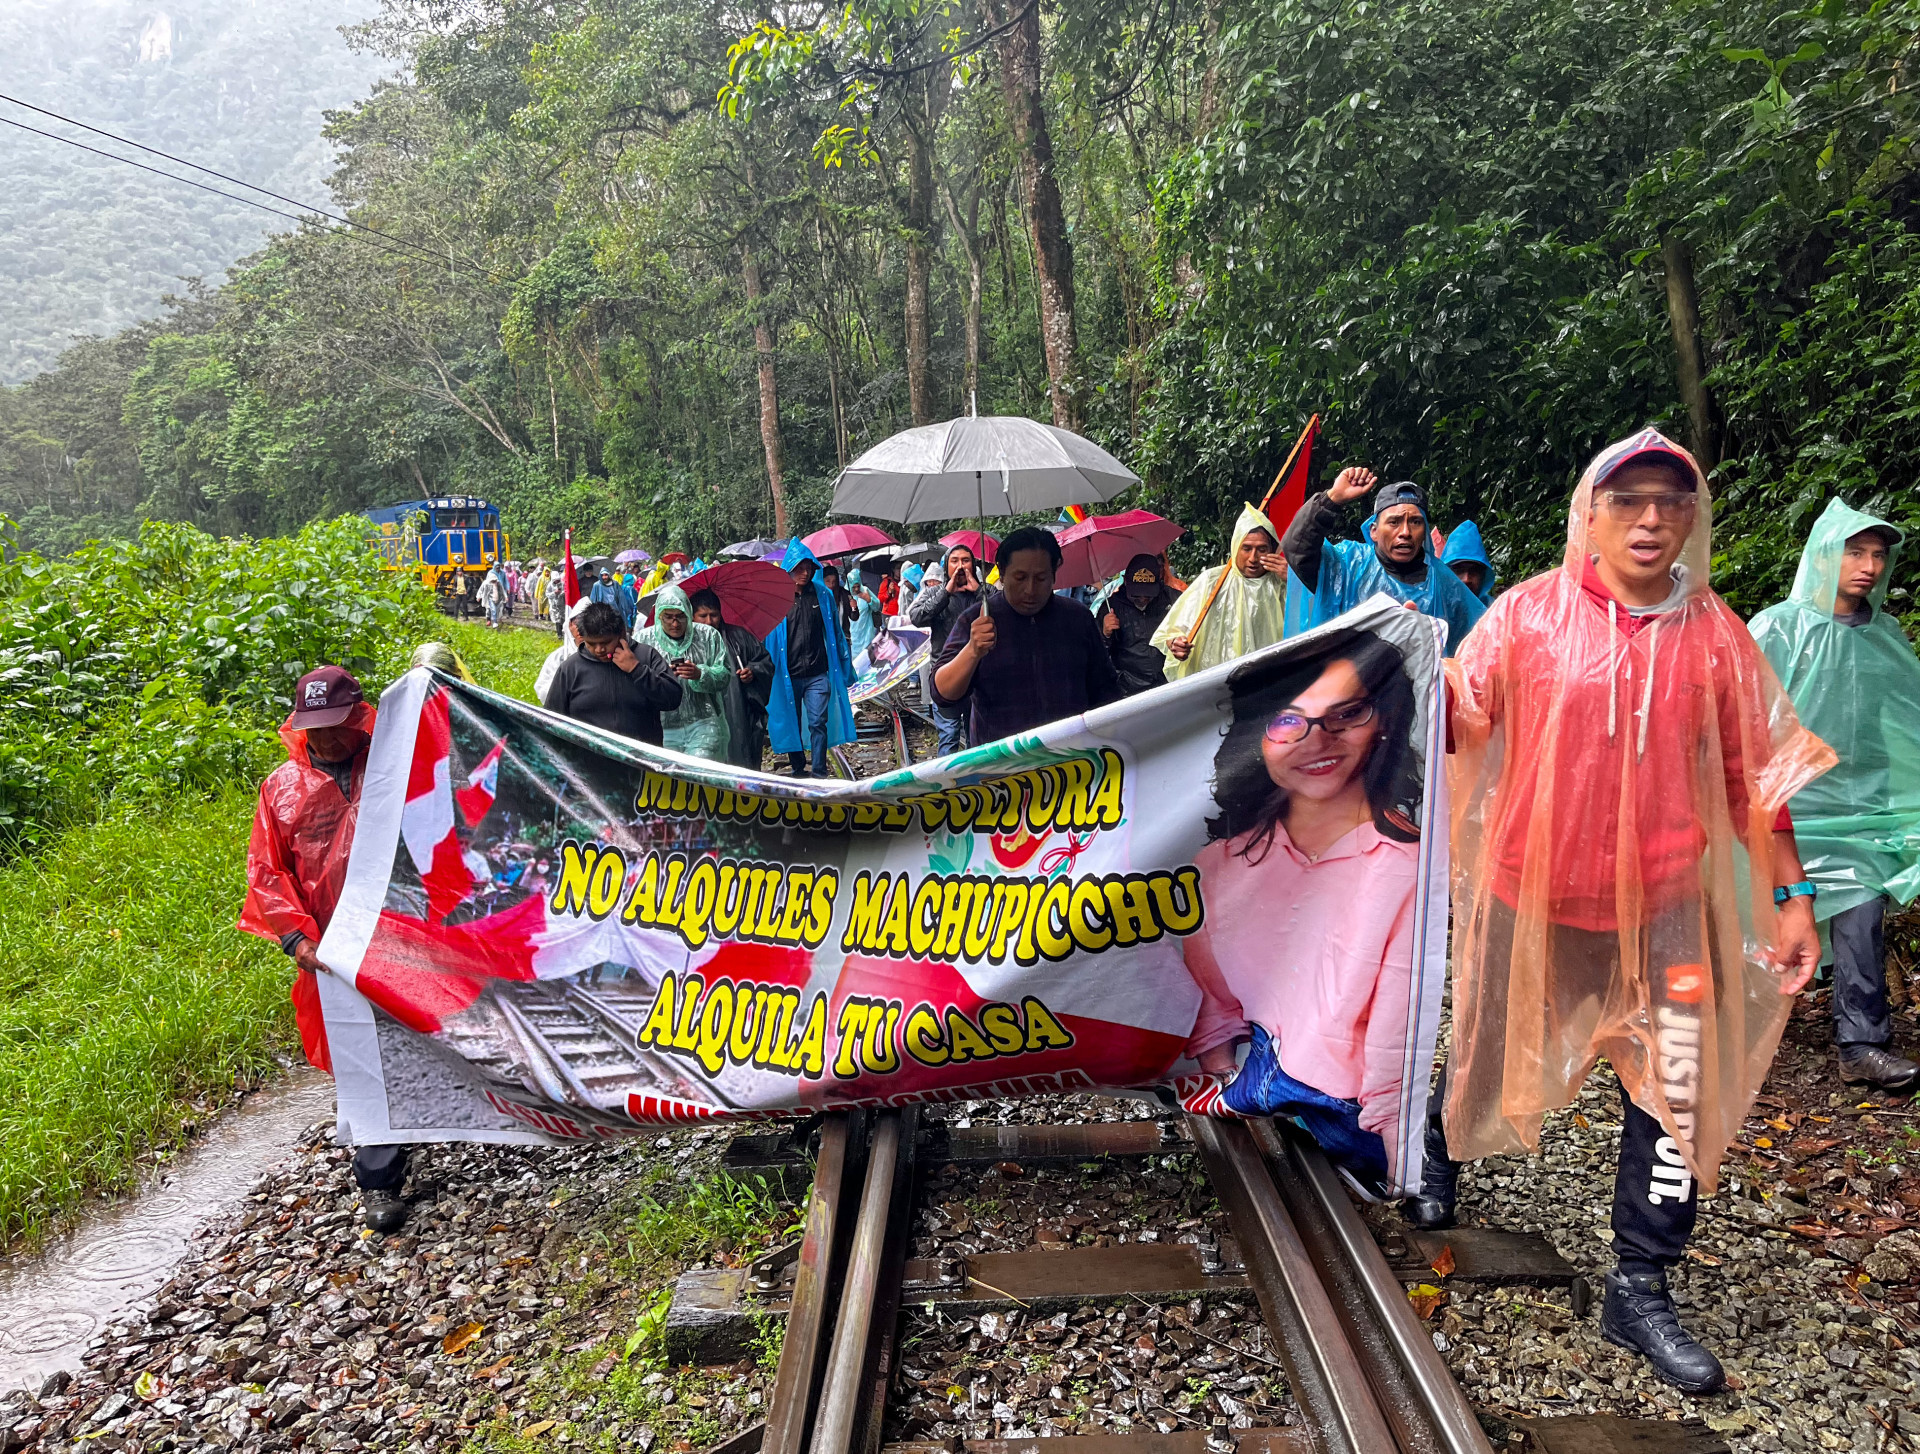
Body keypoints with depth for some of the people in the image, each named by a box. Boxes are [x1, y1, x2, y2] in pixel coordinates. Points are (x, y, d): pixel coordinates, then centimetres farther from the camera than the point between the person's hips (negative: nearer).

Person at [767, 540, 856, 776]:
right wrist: (768, 668, -2)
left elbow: (835, 631, 13)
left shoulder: (823, 595, 3)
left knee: (818, 723, -6)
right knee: (792, 724, 10)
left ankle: (819, 772, 1)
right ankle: (798, 770, 24)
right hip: (787, 674, 0)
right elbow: (767, 636, 3)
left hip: (817, 674, 0)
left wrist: (845, 663, 15)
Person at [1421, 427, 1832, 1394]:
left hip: (1664, 908, 2)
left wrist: (1790, 894, 2)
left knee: (1679, 1096, 1)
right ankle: (1440, 1161, 49)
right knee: (1487, 1058, 17)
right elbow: (1460, 721, -9)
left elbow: (1755, 772, 4)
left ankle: (1639, 1292, 21)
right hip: (1530, 895, -1)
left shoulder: (1713, 634, -1)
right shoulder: (1530, 612, -7)